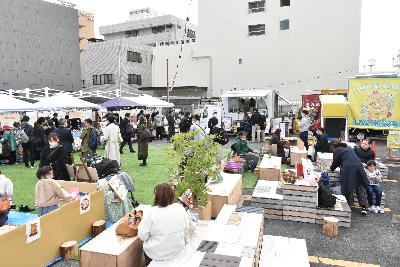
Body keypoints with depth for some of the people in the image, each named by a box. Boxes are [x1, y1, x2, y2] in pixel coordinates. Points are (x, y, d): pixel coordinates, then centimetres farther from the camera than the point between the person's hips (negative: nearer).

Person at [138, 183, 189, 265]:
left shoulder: (150, 212, -21)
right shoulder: (180, 209, -11)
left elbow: (143, 237, -14)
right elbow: (186, 230, 1)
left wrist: (142, 221, 1)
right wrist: (184, 243, 19)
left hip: (156, 254, -3)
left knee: (145, 245, 27)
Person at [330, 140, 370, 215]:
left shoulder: (336, 150, 6)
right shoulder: (348, 147, 27)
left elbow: (336, 162, 9)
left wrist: (331, 168, 28)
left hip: (348, 169, -6)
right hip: (359, 167, 6)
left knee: (348, 188, 5)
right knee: (361, 187, 9)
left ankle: (348, 206, 11)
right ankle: (364, 207, 5)